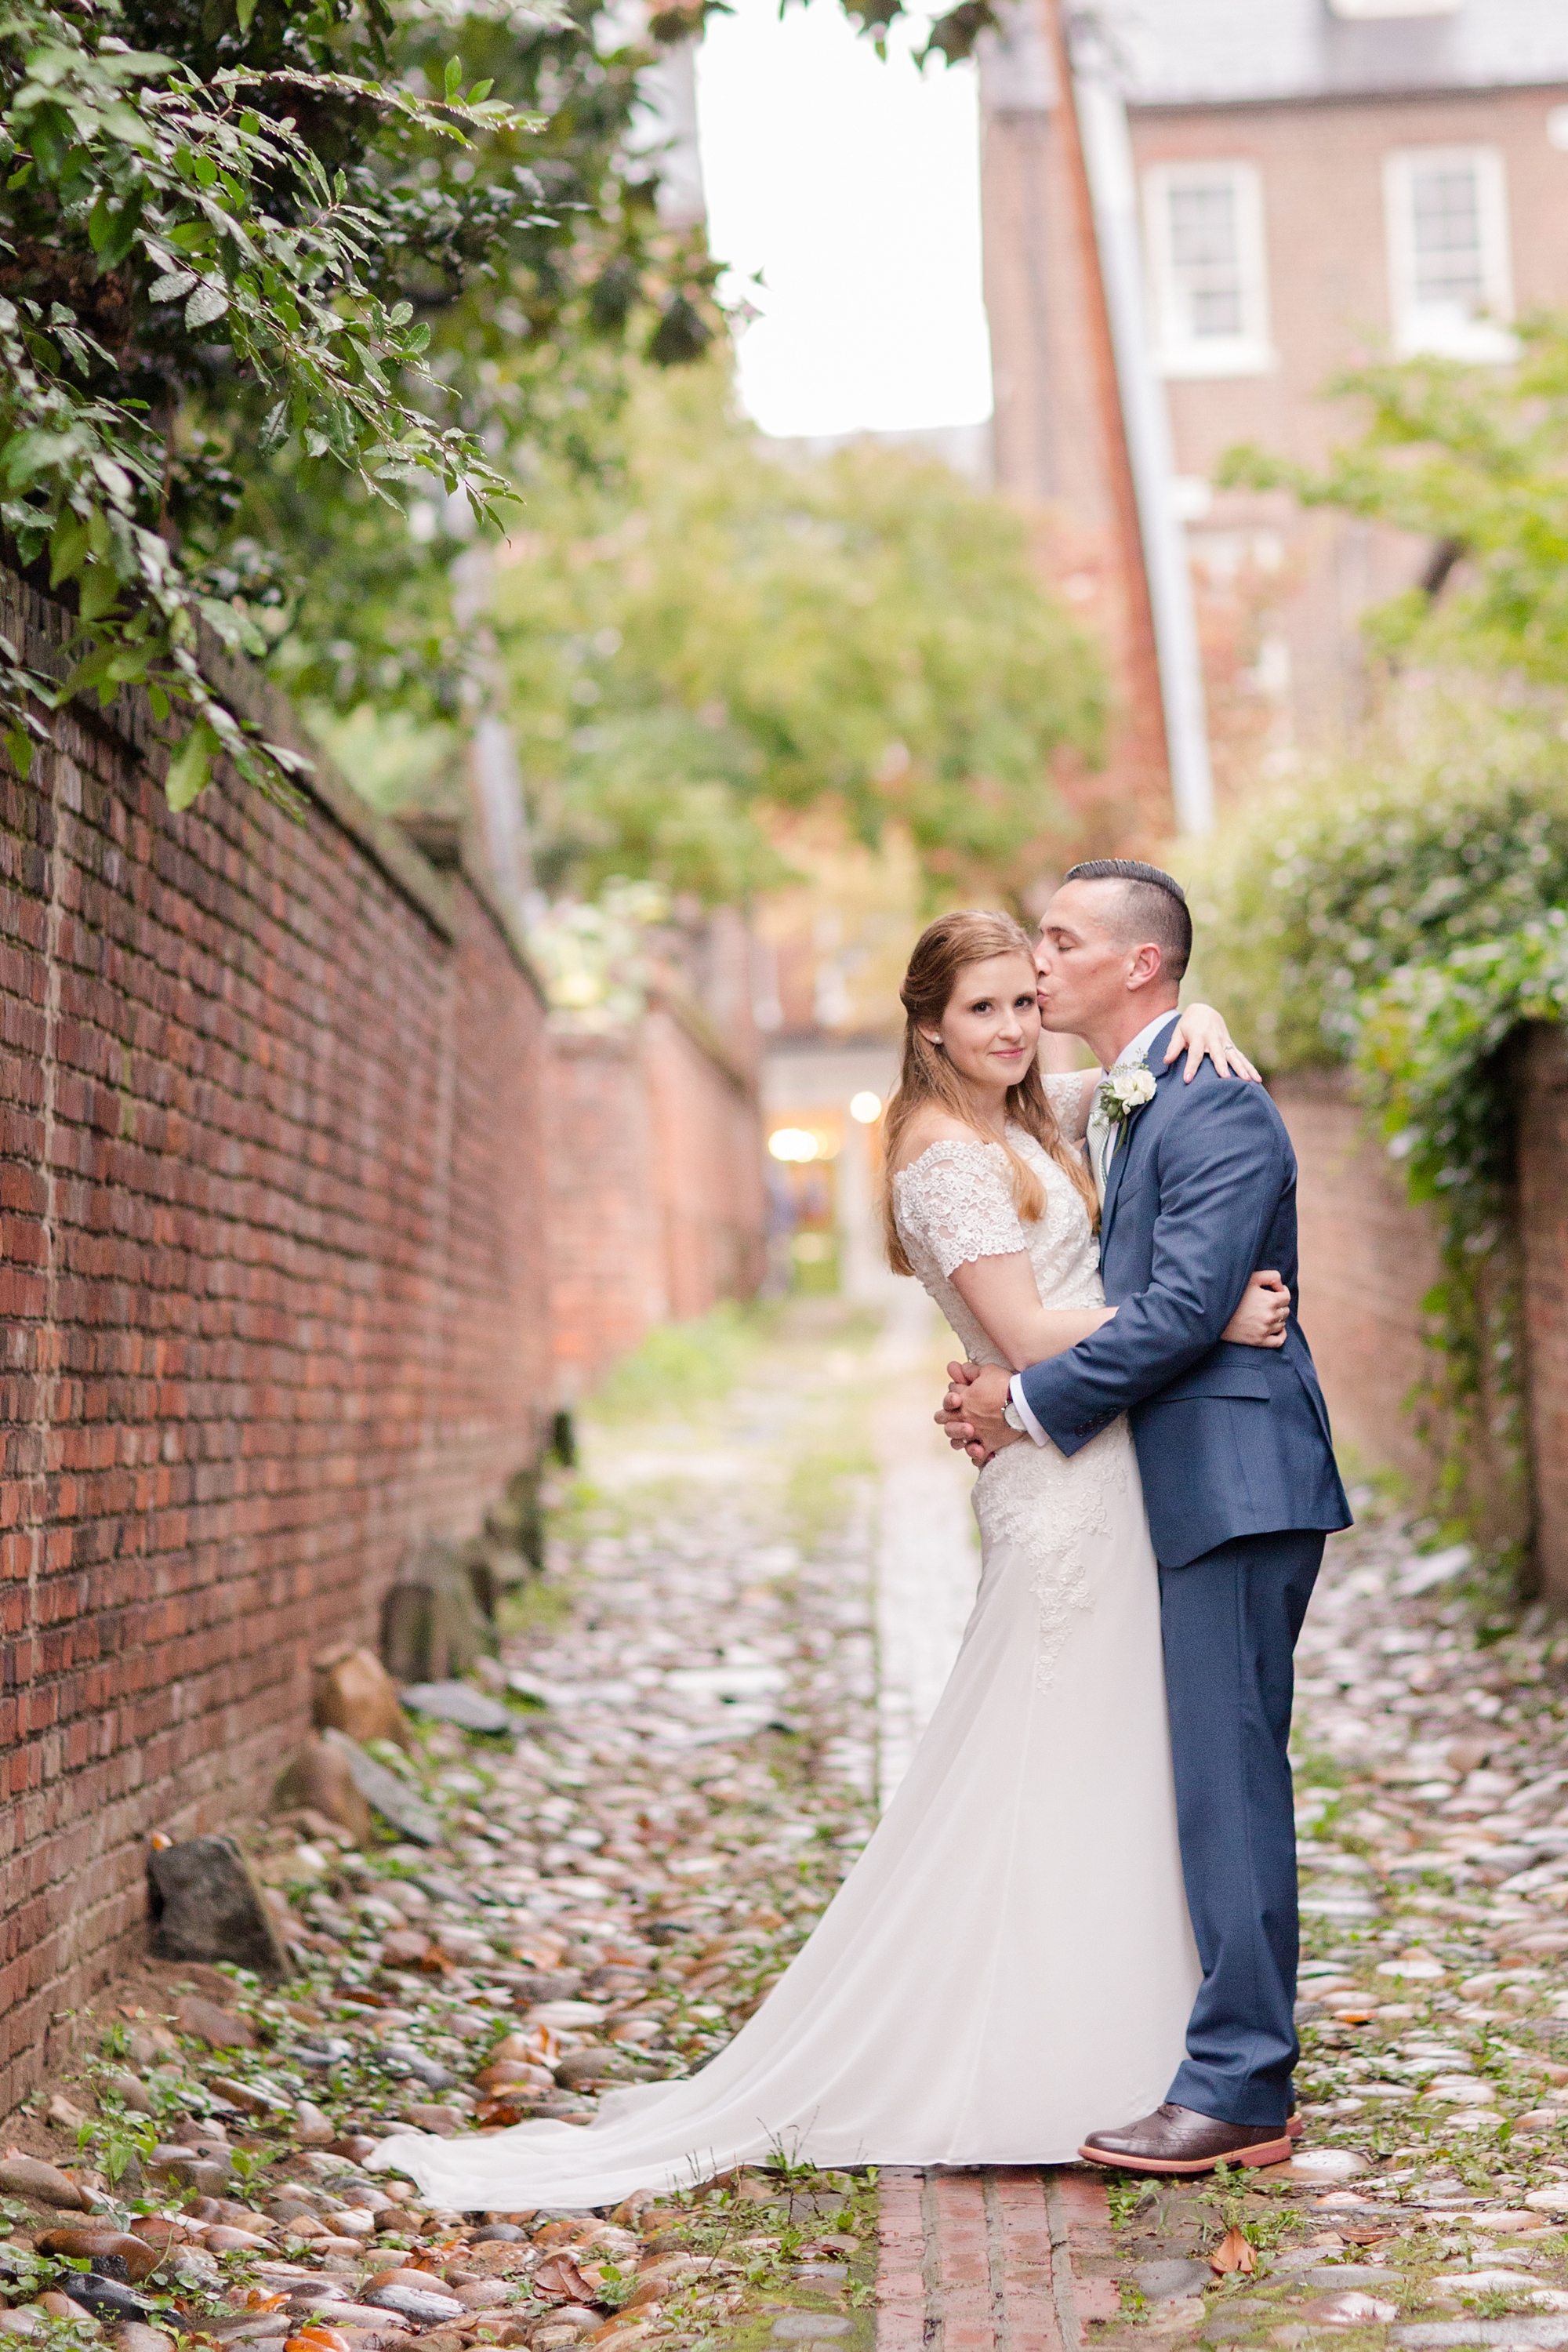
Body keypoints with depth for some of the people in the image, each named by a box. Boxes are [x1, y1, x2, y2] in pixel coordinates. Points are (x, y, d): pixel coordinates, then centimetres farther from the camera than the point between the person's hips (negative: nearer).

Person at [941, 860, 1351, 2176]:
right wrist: (1010, 1386, 2)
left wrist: (1031, 1406, -13)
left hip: (1237, 1488, -10)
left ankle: (1240, 2091, -1)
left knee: (1228, 1781, -7)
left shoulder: (1214, 1109, -14)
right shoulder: (1118, 1110, 18)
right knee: (1203, 1779, 13)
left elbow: (1185, 1307, -22)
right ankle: (1236, 2061, 22)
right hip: (1180, 1492, 10)